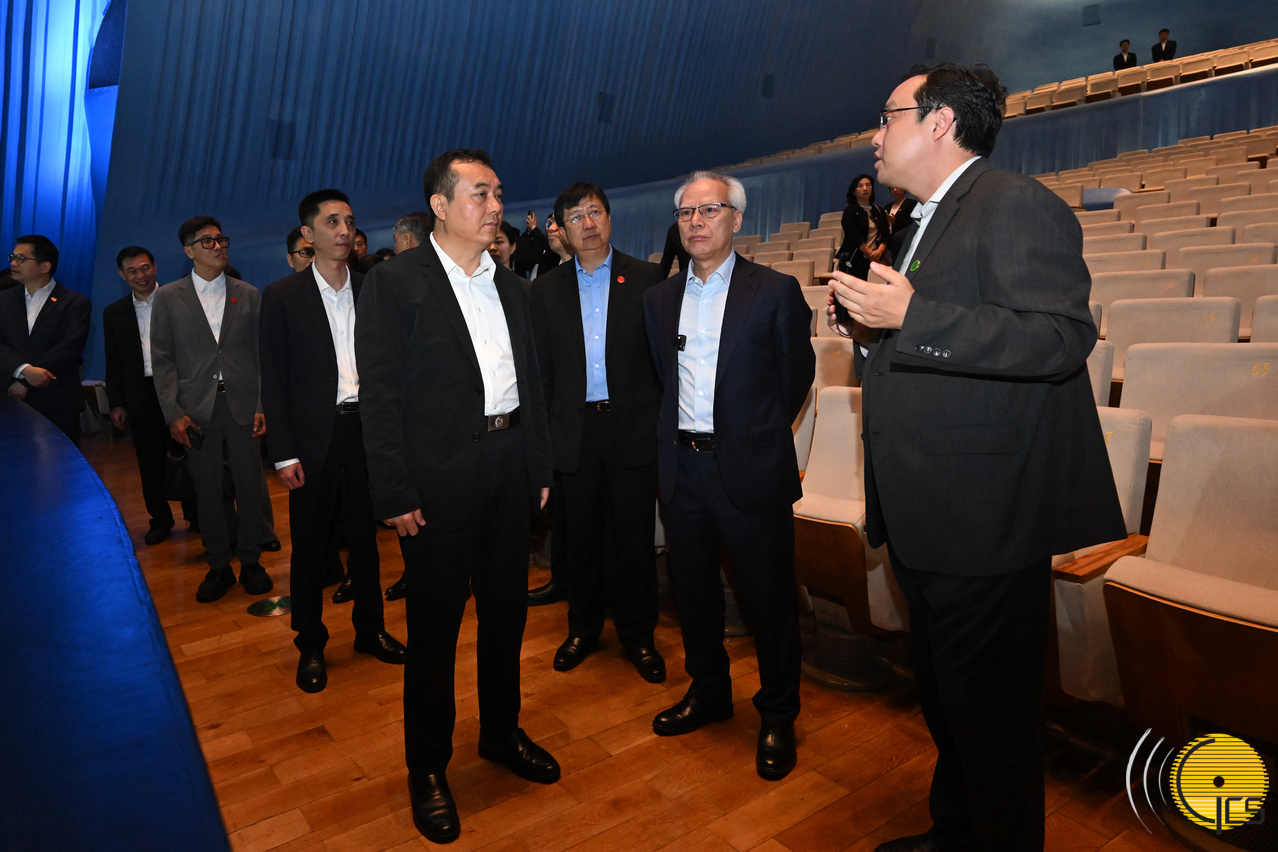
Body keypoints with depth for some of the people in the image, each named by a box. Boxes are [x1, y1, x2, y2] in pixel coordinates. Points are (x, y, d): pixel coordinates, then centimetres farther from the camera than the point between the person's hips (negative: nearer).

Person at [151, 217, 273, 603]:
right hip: (196, 408, 0)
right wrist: (173, 412, -5)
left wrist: (262, 406, -3)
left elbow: (260, 354, 5)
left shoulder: (248, 294, 8)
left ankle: (251, 561, 19)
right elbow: (163, 359, 3)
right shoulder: (168, 297, 6)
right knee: (207, 489, 6)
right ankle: (218, 567, 20)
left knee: (249, 485, 4)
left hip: (242, 404, 0)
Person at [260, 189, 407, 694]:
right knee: (310, 545, 8)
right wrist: (284, 454, -8)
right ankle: (310, 646, 25)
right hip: (314, 438, -2)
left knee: (365, 535, 13)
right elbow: (274, 381, -2)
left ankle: (370, 629, 30)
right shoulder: (282, 296, -1)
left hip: (366, 429, 2)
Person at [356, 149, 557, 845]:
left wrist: (540, 466, 10)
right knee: (434, 624, 7)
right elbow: (380, 395, -11)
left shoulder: (511, 286, 12)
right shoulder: (394, 281, -6)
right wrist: (395, 494, -15)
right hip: (439, 475, -5)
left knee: (506, 609, 17)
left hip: (508, 467, 6)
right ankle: (427, 767, 27)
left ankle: (501, 731, 39)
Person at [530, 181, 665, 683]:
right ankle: (584, 628, 28)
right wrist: (549, 425, 2)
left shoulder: (646, 279, 3)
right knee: (581, 533, 11)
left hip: (633, 428, -1)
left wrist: (659, 416, -5)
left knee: (634, 533, 5)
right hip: (574, 430, 2)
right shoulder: (547, 290, 8)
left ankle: (637, 633, 22)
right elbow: (541, 367, 8)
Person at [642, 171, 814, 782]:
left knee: (768, 598, 5)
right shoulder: (659, 299, 10)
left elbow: (797, 376, 4)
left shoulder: (776, 291, -4)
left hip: (750, 468, -4)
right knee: (692, 592, 16)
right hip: (682, 467, 5)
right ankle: (708, 692, 38)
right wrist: (680, 433, 13)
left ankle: (777, 718, 26)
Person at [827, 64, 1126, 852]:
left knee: (990, 711, 5)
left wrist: (908, 318, -28)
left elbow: (1063, 336, -24)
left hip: (986, 519, -10)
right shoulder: (930, 221, 18)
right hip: (927, 519, 10)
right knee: (944, 698, 23)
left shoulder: (1017, 204, -11)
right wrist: (870, 330, 7)